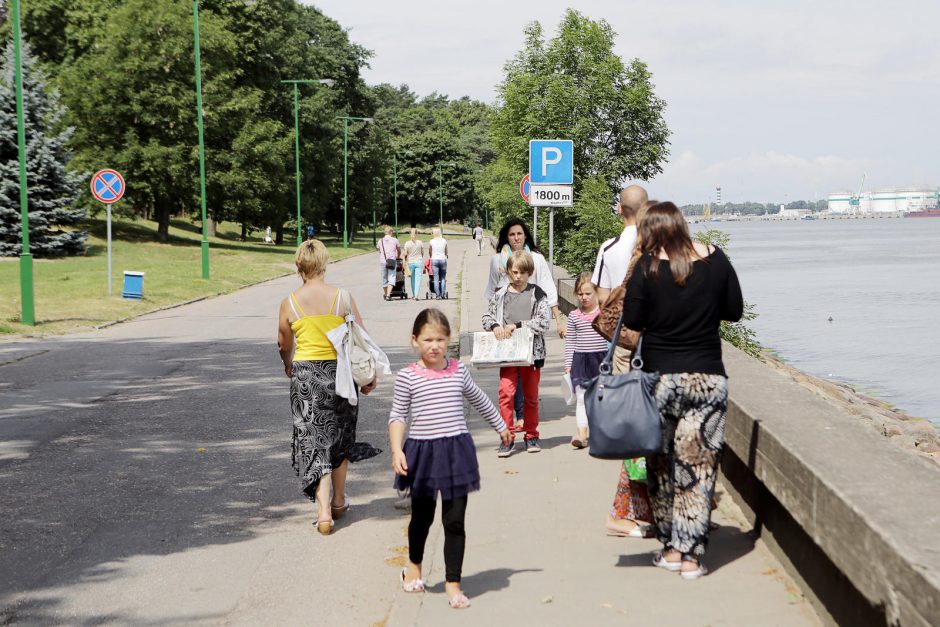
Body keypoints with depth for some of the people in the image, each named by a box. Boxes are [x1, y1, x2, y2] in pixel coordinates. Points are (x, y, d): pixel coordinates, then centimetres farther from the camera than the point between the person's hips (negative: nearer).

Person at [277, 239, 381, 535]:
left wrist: (289, 366, 30)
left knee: (314, 443, 3)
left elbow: (284, 345, 9)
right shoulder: (342, 297, -7)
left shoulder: (289, 303, -5)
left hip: (305, 375, -1)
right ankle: (338, 501, 33)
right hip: (340, 372, 1)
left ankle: (324, 511, -7)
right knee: (340, 439, 20)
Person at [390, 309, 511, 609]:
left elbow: (479, 399, 20)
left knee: (455, 521, 0)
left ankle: (453, 583, 11)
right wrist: (396, 450, -13)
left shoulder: (459, 370, 4)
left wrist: (500, 426, 32)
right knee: (422, 516, 16)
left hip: (457, 450, 1)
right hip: (422, 451, -1)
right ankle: (413, 566, 42)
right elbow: (398, 416, -1)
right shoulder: (407, 376, -5)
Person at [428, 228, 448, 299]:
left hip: (434, 260, -2)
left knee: (436, 279, -1)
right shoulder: (444, 241, 4)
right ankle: (442, 294, 4)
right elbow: (446, 252, 11)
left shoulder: (431, 242, -1)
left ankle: (437, 295, -5)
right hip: (443, 259, 2)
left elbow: (430, 253, 10)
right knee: (443, 278, 9)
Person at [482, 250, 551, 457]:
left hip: (531, 352, -1)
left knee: (531, 395, 10)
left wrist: (517, 325, -17)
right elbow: (487, 316, 13)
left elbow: (544, 322, -10)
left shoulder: (537, 294, -2)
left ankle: (531, 435, 23)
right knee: (506, 392, -10)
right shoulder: (500, 295, 4)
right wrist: (495, 326, -9)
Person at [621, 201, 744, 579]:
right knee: (698, 467, 4)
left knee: (661, 466, 14)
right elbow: (734, 310, 8)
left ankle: (670, 549, 20)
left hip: (660, 377, -1)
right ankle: (691, 557, 4)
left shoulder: (647, 266, -7)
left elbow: (632, 321, -7)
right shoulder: (715, 259, 0)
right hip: (708, 378, 1)